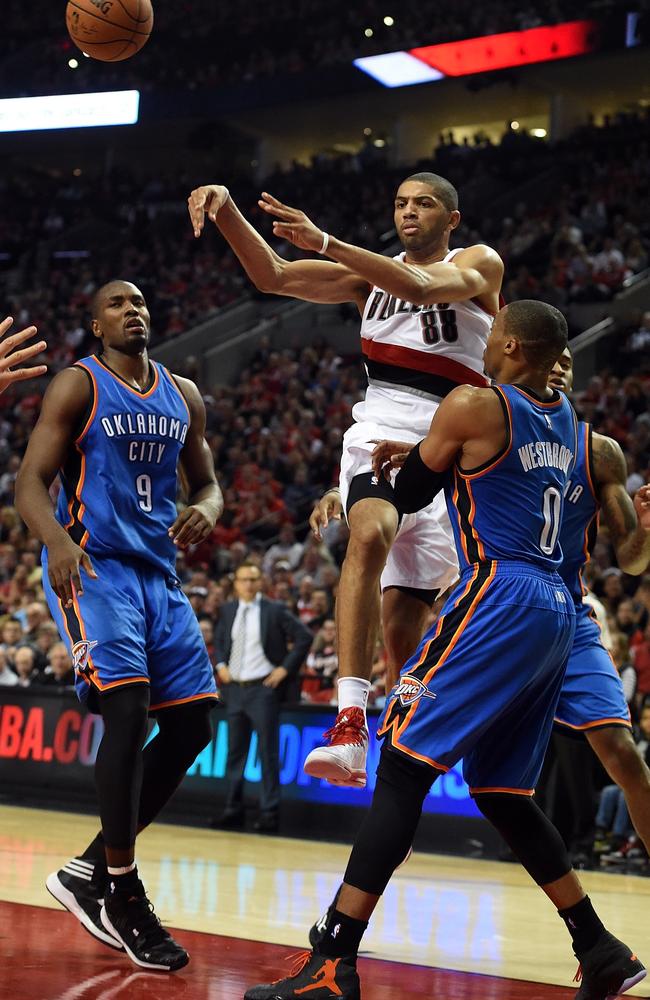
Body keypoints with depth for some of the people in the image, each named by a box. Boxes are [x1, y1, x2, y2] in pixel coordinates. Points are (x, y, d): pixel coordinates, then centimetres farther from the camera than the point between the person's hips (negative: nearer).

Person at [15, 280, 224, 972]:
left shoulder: (183, 396, 14)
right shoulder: (78, 386, -3)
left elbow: (206, 482, 21)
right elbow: (30, 484, -9)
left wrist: (205, 510, -5)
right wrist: (58, 539, -30)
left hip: (157, 571, 7)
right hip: (91, 566, -7)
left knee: (192, 726, 2)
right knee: (127, 709, -21)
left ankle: (90, 871, 12)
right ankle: (120, 894, -9)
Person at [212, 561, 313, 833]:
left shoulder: (274, 610, -6)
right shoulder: (228, 610, 9)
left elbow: (304, 637, -6)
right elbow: (218, 638, 25)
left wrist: (285, 668, -10)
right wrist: (221, 664, 9)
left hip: (263, 688, -5)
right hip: (235, 688, 5)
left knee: (268, 752, -4)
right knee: (235, 751, 10)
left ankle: (269, 813, 0)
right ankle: (233, 811, 17)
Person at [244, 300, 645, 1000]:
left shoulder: (473, 405, -5)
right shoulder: (564, 419, 17)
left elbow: (408, 496, 5)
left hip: (499, 600, -8)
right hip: (557, 610, 8)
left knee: (402, 770, -10)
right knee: (501, 793, 17)